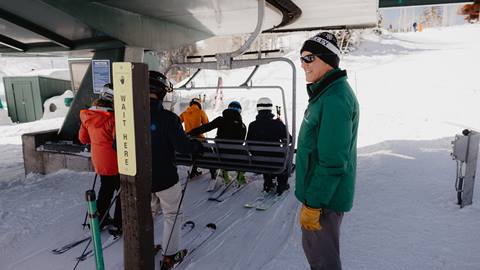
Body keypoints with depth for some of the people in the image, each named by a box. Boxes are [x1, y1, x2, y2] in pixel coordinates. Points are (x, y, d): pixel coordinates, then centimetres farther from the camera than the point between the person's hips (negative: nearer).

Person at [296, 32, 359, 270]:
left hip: (325, 197, -10)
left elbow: (333, 161, -26)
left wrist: (313, 204, -22)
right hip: (315, 190, 10)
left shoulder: (335, 98, -22)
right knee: (312, 247, 24)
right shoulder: (325, 92, 11)